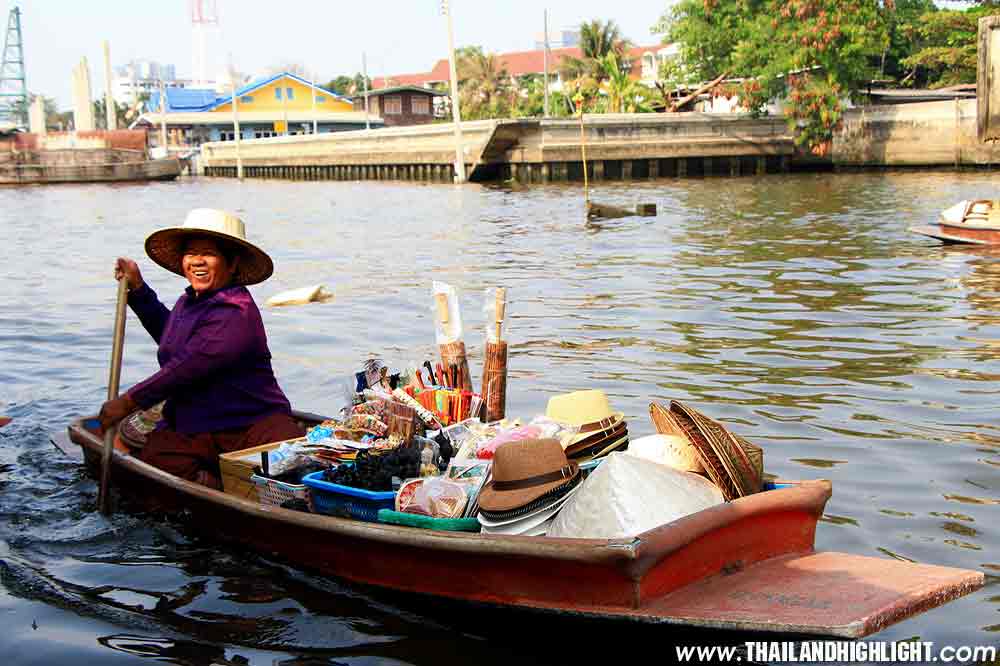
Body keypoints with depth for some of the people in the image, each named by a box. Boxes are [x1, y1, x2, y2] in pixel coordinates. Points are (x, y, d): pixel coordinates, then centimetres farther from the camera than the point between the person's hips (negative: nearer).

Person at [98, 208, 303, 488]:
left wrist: (128, 402, -10)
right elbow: (171, 335, 40)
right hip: (188, 431, 7)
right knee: (152, 461, -26)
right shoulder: (189, 300, 15)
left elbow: (186, 369, -18)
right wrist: (138, 288, 36)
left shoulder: (236, 313, -15)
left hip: (253, 424, -7)